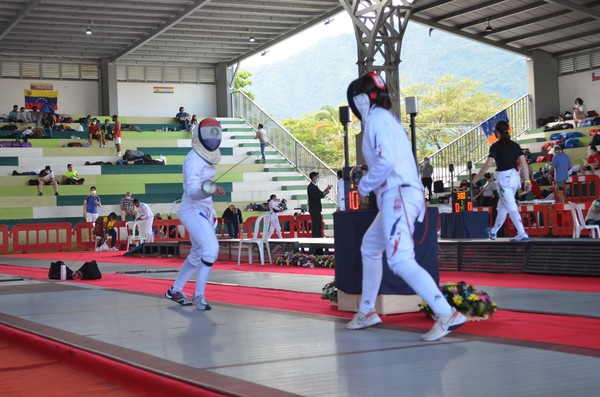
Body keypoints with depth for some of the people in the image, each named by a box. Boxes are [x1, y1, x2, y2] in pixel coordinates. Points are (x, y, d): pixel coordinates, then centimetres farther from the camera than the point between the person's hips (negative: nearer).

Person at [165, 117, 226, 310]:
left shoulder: (208, 156, 8)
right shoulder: (193, 159, -20)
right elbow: (192, 191, -31)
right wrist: (209, 191, -48)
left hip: (203, 210, 10)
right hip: (193, 210, -10)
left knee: (198, 255, 18)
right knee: (211, 250, -22)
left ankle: (175, 290, 33)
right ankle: (198, 296, -14)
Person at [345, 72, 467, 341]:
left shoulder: (376, 119, -8)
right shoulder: (388, 119, 20)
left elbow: (386, 162, -20)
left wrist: (364, 184, -6)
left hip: (398, 195, -10)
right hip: (403, 194, 10)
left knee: (401, 262, -19)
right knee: (369, 248, 23)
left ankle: (447, 315, -27)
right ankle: (367, 312, 31)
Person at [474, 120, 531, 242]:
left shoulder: (496, 146, -7)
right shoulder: (515, 145, 10)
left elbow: (488, 164, -13)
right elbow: (524, 163, 5)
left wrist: (477, 177, -2)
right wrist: (527, 180, 6)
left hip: (504, 178, -7)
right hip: (515, 177, 7)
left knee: (511, 207, -7)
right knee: (502, 206, 19)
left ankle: (522, 234, -15)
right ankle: (494, 232, 32)